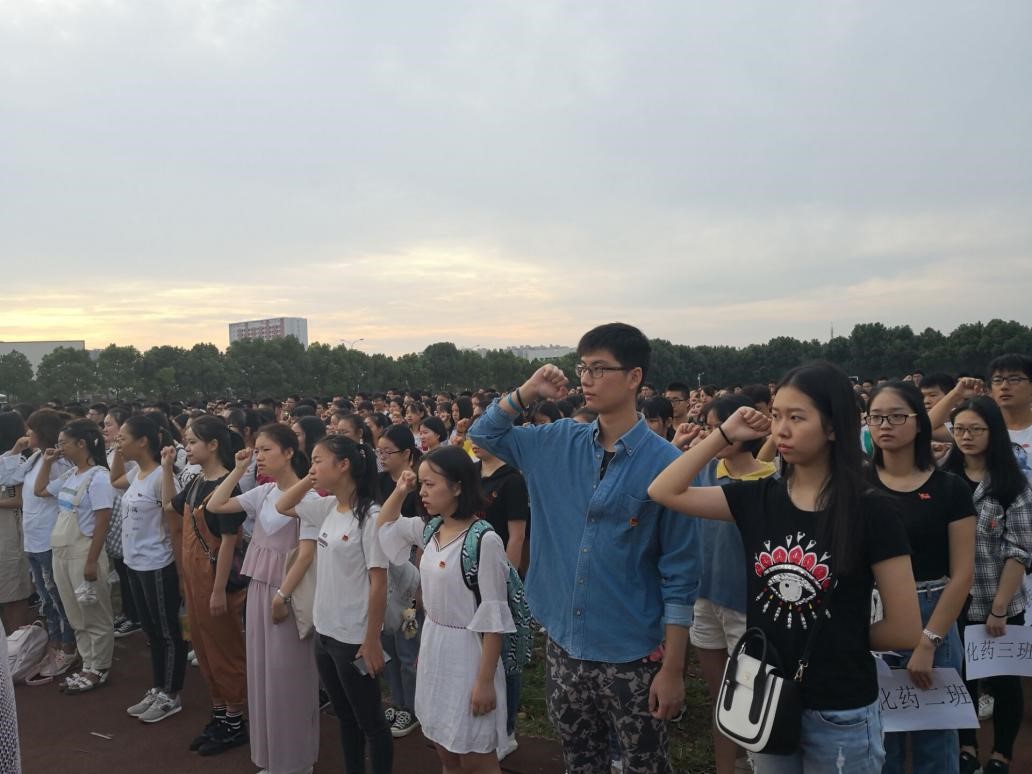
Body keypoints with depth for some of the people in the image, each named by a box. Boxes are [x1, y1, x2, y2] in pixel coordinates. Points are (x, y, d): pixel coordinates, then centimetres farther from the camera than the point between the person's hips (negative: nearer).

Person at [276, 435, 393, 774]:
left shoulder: (369, 516, -20)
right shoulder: (327, 508, 2)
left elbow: (378, 583, -18)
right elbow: (282, 506, 17)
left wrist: (371, 642, -16)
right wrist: (309, 479, 1)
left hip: (353, 638, -8)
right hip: (324, 631, 8)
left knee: (370, 722, 10)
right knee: (345, 717, 23)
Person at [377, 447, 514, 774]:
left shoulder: (484, 541, -21)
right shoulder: (430, 530, 1)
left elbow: (494, 618, -19)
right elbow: (385, 526, 20)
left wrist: (486, 680, -17)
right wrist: (399, 491, 4)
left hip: (467, 650, -7)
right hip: (433, 645, 7)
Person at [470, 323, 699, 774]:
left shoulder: (664, 464, -14)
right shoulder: (560, 444, 0)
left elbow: (680, 575, -11)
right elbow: (484, 436, 12)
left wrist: (673, 668, -11)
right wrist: (526, 393, -4)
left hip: (632, 657, -4)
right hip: (564, 648, 5)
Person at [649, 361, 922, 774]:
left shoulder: (872, 511, -14)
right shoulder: (758, 498, -3)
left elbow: (906, 629, -10)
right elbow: (664, 491, -6)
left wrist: (840, 639, 1)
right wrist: (725, 434, -9)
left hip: (840, 713, -3)